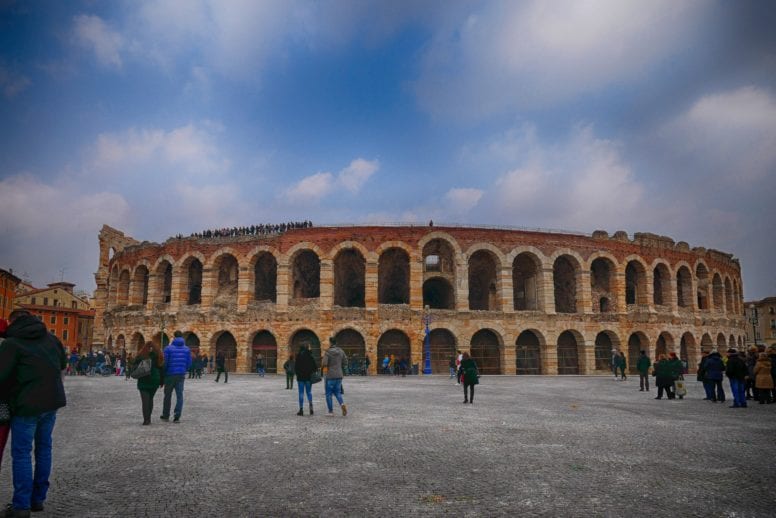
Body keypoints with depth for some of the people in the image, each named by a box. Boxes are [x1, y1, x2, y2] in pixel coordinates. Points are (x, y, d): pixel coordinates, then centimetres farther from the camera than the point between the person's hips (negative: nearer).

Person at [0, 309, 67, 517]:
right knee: (44, 448, 14)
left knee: (21, 453, 3)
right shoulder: (50, 338, 9)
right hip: (53, 401, 6)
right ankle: (38, 499, 22)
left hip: (28, 404, -6)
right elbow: (63, 362, 21)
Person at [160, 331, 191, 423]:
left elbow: (164, 362, -8)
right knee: (179, 396, 3)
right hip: (181, 375, 2)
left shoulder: (168, 348, -7)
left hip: (170, 375, -2)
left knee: (167, 396, 13)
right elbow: (189, 363, 3)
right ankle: (177, 416, -5)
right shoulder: (187, 349, 2)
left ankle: (165, 416, 24)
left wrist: (163, 373, 6)